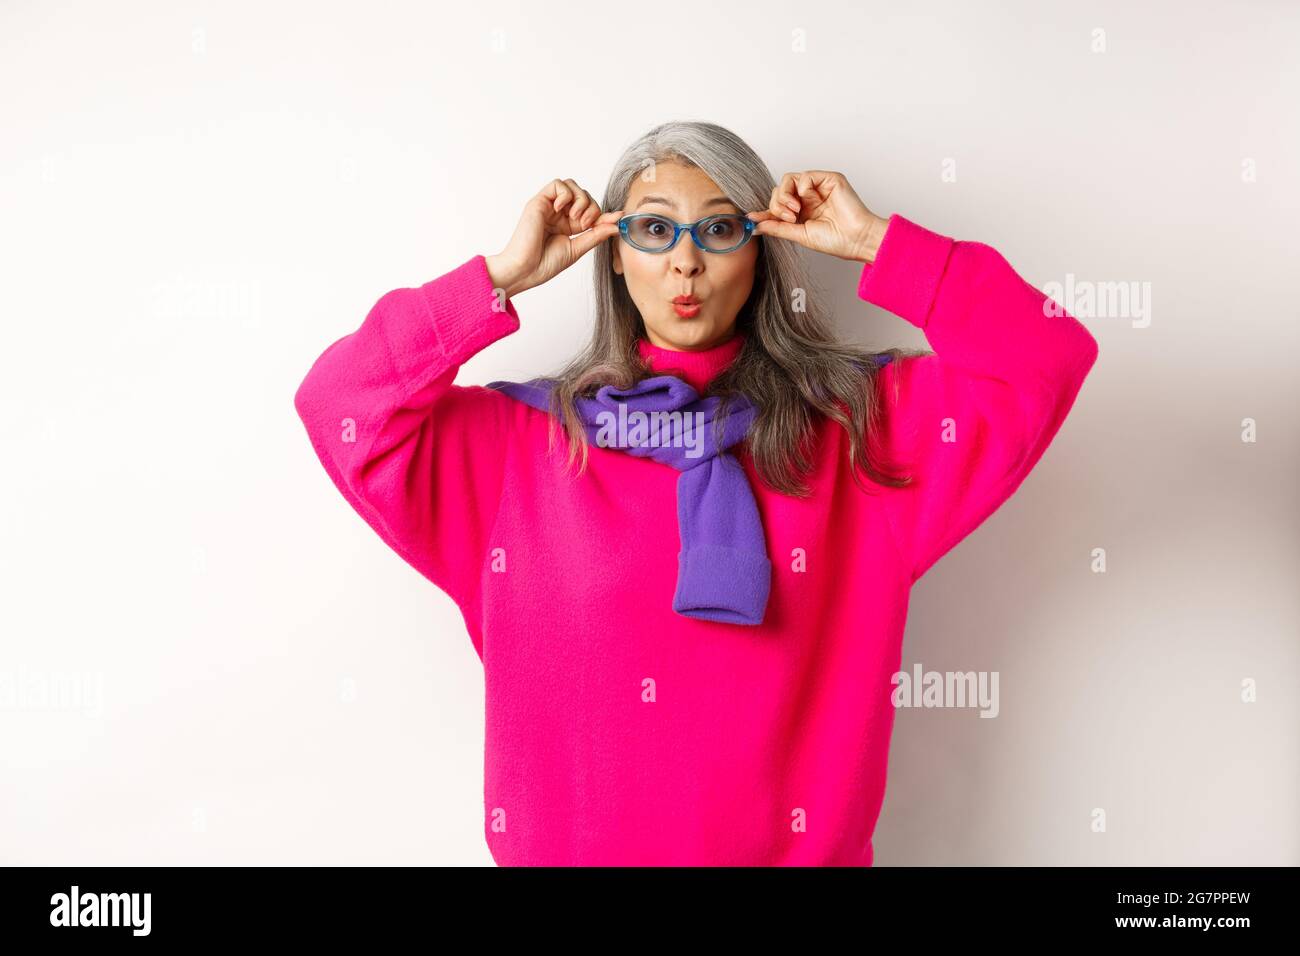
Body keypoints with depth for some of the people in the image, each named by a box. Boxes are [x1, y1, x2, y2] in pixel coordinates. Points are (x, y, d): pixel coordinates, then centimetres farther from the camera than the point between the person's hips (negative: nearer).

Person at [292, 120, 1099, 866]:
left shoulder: (859, 425, -3)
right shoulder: (515, 439, -3)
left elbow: (1048, 359, -9)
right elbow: (343, 407, -12)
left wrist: (874, 243, -11)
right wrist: (504, 279, -14)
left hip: (796, 846, 1)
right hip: (560, 843, 0)